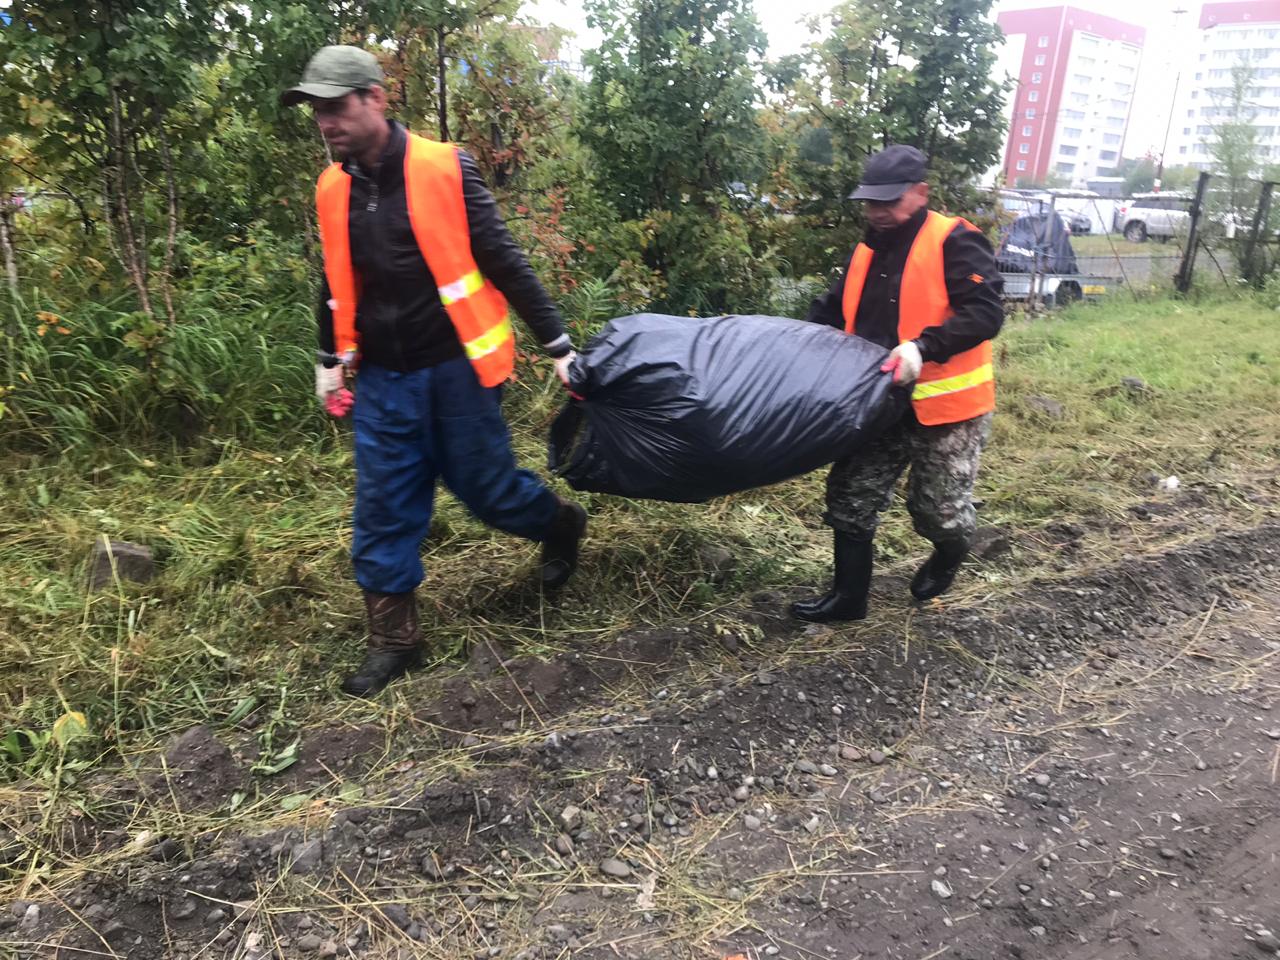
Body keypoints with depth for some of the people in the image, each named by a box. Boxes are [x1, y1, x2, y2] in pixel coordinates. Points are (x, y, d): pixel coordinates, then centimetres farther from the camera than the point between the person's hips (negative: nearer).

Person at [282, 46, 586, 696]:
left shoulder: (444, 169, -9)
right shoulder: (332, 190, 6)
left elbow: (504, 262, -9)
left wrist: (557, 344, -9)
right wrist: (331, 364, 21)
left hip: (454, 369, -5)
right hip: (382, 379, 5)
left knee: (484, 487, 5)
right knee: (383, 509, 5)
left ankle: (559, 524, 37)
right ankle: (393, 637, 19)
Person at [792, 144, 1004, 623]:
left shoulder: (954, 243, -13)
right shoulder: (869, 251, 9)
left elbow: (986, 312, -22)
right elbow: (832, 312, 19)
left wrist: (924, 347, -34)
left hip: (946, 404, -6)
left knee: (937, 509, 4)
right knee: (851, 495, 5)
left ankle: (950, 553, 40)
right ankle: (848, 595, 19)